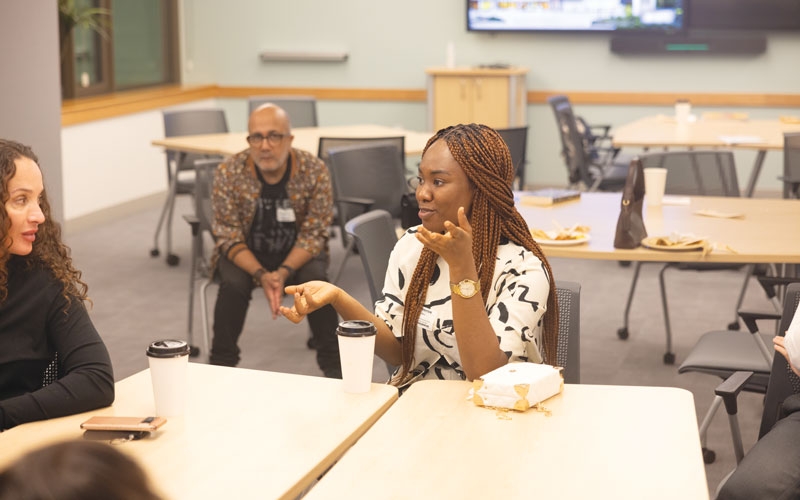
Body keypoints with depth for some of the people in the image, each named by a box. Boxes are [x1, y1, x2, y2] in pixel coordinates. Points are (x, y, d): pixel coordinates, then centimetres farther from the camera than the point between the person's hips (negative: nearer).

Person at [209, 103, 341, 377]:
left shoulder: (314, 171, -18)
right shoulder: (228, 174, -18)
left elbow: (314, 234, -14)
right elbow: (229, 237, -14)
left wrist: (284, 272, -30)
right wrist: (261, 274, -30)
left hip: (297, 253, 0)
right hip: (246, 253, 0)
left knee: (316, 279, -28)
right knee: (233, 284, -28)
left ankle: (333, 364, -10)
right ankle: (221, 364, -8)